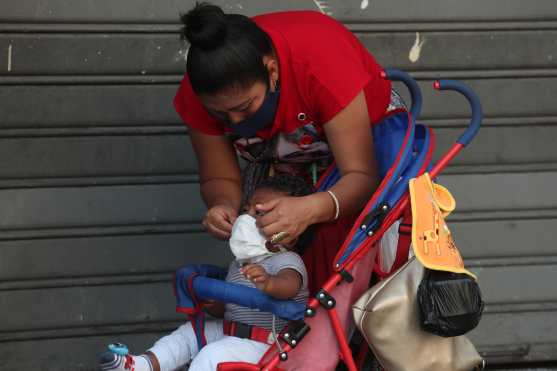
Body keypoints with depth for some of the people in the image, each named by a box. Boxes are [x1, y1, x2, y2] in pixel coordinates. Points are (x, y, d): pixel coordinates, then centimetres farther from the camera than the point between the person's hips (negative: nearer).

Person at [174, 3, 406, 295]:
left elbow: (361, 175, -37)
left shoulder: (322, 61, -40)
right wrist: (223, 206, -39)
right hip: (280, 161, 4)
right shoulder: (199, 94, -27)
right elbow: (219, 178, -14)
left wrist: (310, 210, -58)